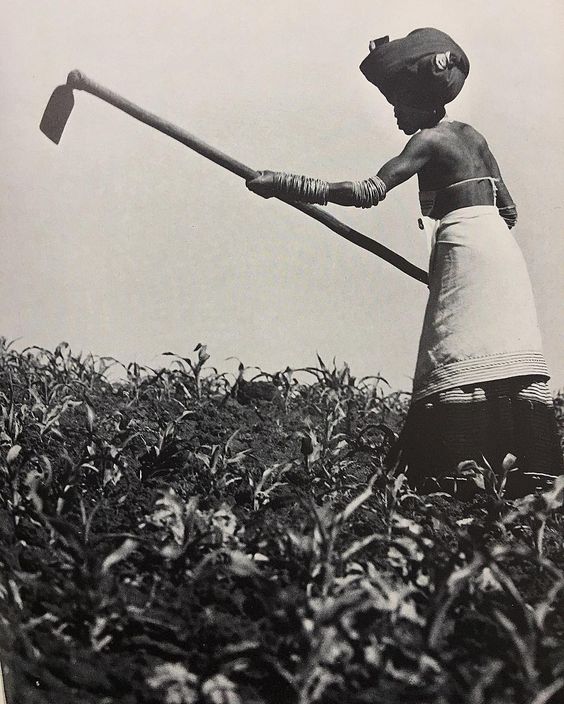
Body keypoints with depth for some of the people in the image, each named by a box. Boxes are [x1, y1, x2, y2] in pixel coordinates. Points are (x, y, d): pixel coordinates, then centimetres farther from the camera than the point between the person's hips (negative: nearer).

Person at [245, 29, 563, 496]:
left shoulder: (428, 141, -6)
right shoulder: (473, 136, 17)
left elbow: (368, 192, -17)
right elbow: (508, 210, 19)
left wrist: (286, 185, -17)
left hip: (465, 250, -8)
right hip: (500, 249, 8)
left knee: (458, 369, -11)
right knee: (505, 362, 4)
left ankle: (459, 476, -16)